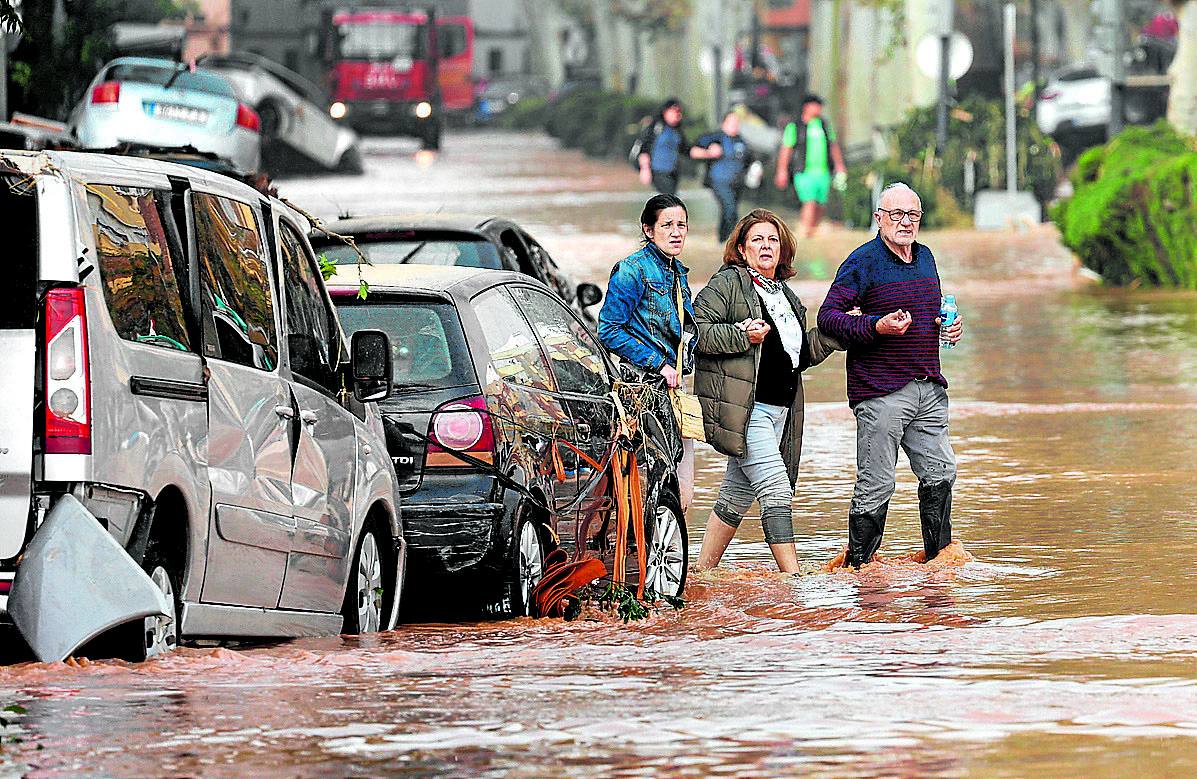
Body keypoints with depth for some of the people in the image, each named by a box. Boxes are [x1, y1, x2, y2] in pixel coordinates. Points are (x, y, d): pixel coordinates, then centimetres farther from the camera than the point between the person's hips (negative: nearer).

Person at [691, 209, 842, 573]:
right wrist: (743, 337, -21)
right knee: (776, 490, -15)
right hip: (743, 407, -9)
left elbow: (803, 353, 24)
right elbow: (694, 330, -12)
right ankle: (795, 578, -17)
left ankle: (703, 572, 20)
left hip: (779, 411, 9)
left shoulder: (786, 297, 21)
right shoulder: (727, 284, -4)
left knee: (738, 494, 12)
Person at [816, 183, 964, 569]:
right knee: (876, 484, -4)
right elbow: (828, 316, -14)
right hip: (881, 392, -7)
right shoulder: (863, 262, -8)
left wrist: (948, 327, 9)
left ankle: (938, 554, 24)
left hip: (928, 388, 7)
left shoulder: (925, 257, 15)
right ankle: (859, 565, 6)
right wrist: (877, 327, -25)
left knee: (940, 472, 10)